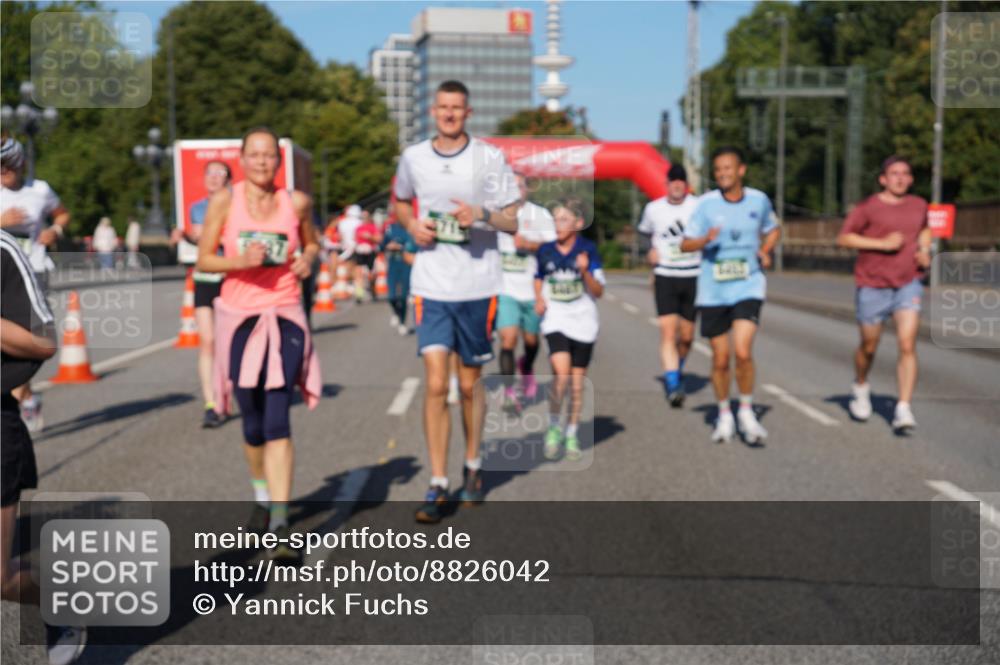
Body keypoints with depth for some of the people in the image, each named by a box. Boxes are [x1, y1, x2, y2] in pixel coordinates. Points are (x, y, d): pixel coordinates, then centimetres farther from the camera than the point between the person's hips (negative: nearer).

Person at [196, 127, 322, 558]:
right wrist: (240, 260, -17)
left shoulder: (296, 203, 3)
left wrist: (307, 259, -3)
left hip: (283, 317, 0)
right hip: (239, 316, 1)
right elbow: (204, 260, 1)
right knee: (253, 424, 10)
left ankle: (280, 524, -14)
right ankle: (261, 497, 38)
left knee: (277, 421, -13)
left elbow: (311, 243, 20)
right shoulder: (224, 201, -1)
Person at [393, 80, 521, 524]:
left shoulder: (490, 158, -1)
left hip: (477, 286, -1)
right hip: (431, 286, 1)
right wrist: (412, 225, 1)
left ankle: (473, 466, 33)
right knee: (436, 385, -8)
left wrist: (482, 214, -19)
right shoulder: (413, 158, 5)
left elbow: (513, 221, 2)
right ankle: (438, 485, 0)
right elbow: (399, 202, 23)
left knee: (469, 385, 11)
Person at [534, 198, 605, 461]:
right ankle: (554, 426, 1)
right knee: (562, 372, -20)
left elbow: (599, 292, -5)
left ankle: (572, 435, 23)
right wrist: (539, 299, 2)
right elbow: (538, 278, 20)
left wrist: (585, 271, -22)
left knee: (577, 382, 6)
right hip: (555, 321, 0)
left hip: (583, 323, 0)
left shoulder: (588, 250, -6)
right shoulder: (545, 251, 1)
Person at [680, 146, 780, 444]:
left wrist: (765, 250, 1)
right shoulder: (706, 204, -4)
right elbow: (685, 244, -5)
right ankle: (724, 415, 28)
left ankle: (746, 411, 4)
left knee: (743, 351, -17)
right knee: (720, 359, 7)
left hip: (748, 287, 0)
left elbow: (773, 229, 21)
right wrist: (706, 239, -26)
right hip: (713, 291, 0)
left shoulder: (759, 200, 2)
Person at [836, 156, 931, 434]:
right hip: (872, 288, -2)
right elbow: (843, 238, -11)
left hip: (908, 286, 2)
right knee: (869, 347, 12)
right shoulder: (868, 207, -7)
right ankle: (860, 387, 42)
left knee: (907, 346, -12)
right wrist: (882, 243, -18)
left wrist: (925, 250, 8)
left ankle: (903, 410, -11)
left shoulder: (919, 205, 8)